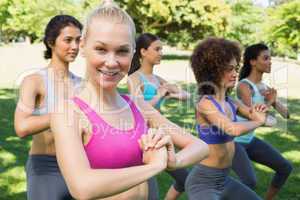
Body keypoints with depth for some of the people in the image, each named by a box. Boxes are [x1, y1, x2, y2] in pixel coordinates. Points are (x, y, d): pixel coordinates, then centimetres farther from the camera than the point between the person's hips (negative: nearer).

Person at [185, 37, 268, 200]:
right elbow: (234, 129, -34)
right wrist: (258, 121, -15)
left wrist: (260, 113, -13)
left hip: (224, 179, 8)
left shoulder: (230, 102, 3)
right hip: (203, 181, -8)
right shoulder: (205, 103, -20)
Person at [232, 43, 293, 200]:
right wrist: (269, 102, -14)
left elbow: (285, 114, 5)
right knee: (250, 182, -25)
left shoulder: (264, 87, 6)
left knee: (285, 168, 11)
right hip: (233, 141, -9)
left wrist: (274, 101, -14)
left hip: (250, 140, 9)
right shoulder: (244, 85, -19)